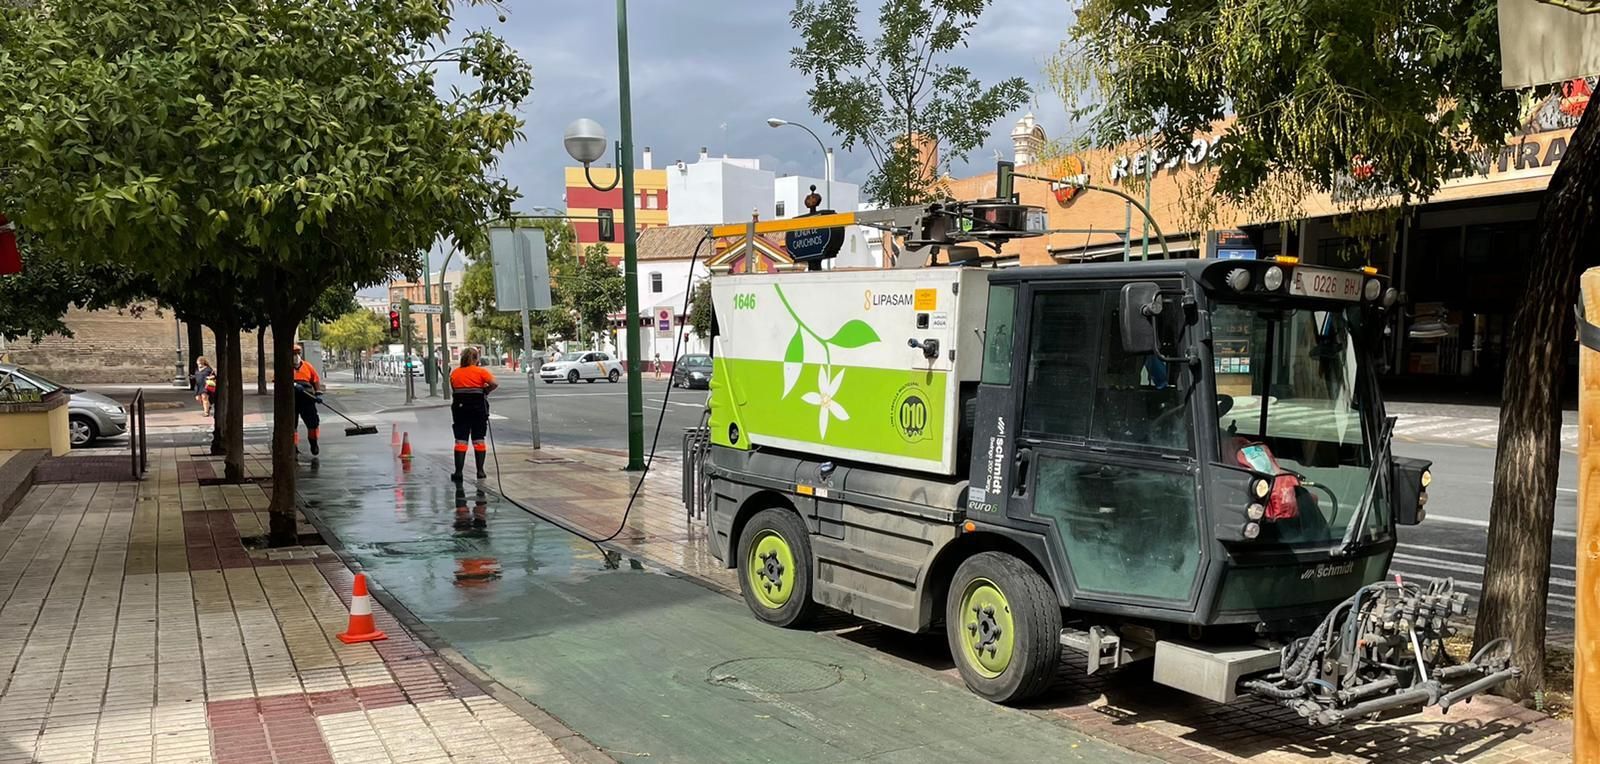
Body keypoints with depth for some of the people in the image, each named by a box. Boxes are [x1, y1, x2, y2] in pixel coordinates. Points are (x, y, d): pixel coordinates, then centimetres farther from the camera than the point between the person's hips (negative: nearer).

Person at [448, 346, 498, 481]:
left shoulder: (454, 373, 6)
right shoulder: (481, 371, -3)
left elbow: (453, 390, 2)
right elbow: (494, 384, -15)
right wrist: (485, 392, 0)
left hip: (460, 408, 1)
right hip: (478, 407, -1)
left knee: (460, 440, 3)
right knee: (479, 439, 7)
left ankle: (458, 472, 0)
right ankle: (480, 471, 7)